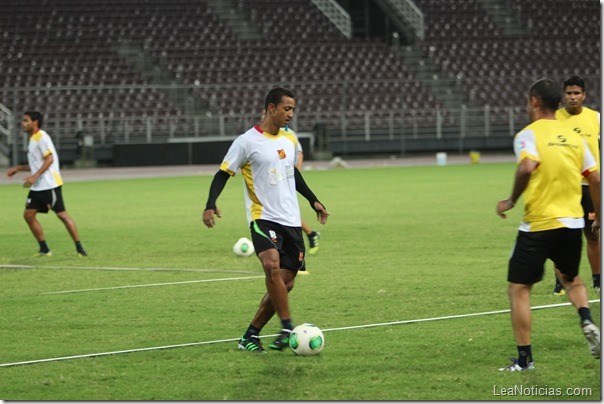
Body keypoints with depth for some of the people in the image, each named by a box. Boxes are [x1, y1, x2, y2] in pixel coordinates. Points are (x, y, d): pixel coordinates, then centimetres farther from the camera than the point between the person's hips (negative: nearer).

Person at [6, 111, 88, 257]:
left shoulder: (41, 137, -11)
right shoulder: (32, 139, 17)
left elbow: (49, 159, -20)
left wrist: (35, 176, -26)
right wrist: (18, 168, 20)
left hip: (50, 184, -10)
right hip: (37, 187, 10)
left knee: (61, 214, -9)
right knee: (28, 215, 4)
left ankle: (79, 248, -5)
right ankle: (44, 249, 9)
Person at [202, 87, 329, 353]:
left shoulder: (290, 140, 12)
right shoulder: (247, 142, -8)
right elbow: (223, 173, -5)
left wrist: (313, 201, 33)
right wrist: (210, 205, -19)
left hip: (291, 221, 7)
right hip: (263, 218, -6)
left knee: (285, 284, 1)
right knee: (272, 266, -31)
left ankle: (251, 336, 10)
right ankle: (287, 327, -26)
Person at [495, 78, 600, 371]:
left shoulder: (528, 135, -8)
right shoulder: (574, 137, 9)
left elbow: (527, 167, -28)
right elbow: (595, 178, 9)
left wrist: (511, 201, -14)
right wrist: (598, 218, 20)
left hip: (538, 226, -6)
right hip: (573, 223, 6)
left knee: (518, 289, 5)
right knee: (571, 278, 28)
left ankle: (524, 358, 2)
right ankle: (587, 322, 1)